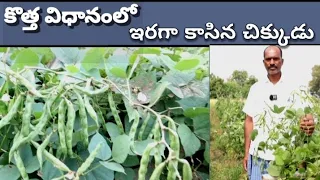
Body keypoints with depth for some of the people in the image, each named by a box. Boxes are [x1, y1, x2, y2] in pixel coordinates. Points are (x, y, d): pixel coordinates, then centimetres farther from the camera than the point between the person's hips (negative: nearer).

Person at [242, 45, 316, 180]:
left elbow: (306, 113, -8)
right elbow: (249, 121, 7)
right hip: (258, 154, 2)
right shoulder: (256, 88, 5)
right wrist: (246, 152, 4)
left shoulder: (293, 87, -1)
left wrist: (309, 123, -32)